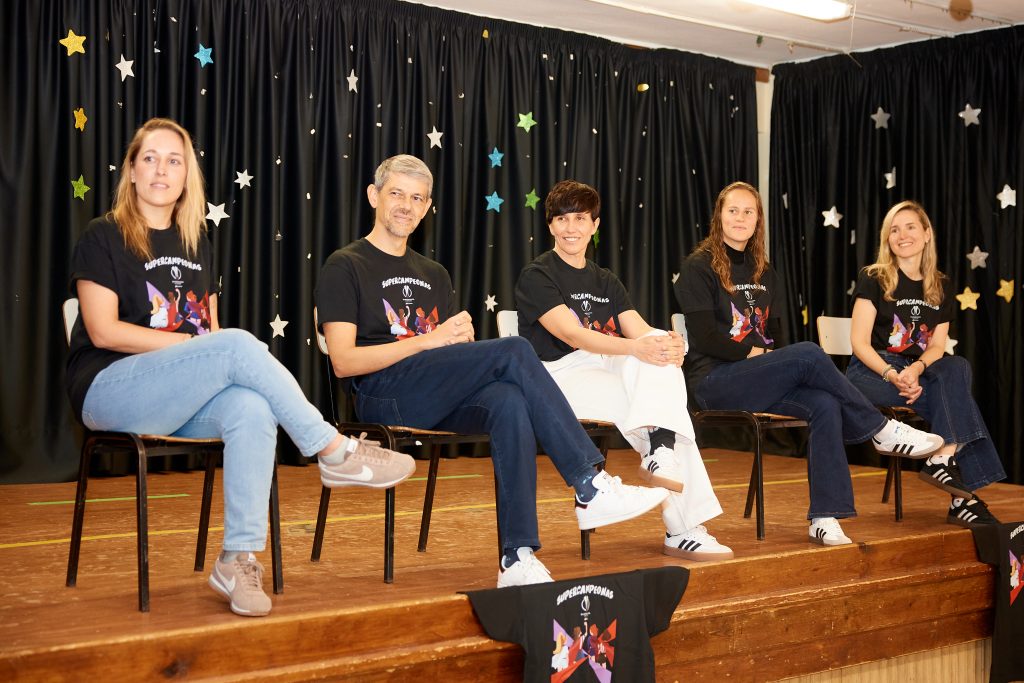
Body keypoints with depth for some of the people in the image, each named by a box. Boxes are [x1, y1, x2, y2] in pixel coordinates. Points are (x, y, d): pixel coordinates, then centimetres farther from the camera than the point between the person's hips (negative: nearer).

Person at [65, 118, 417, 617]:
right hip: (110, 393, -5)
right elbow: (103, 332, -9)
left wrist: (212, 345, -7)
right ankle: (335, 452, -24)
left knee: (251, 409, -32)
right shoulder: (104, 238, 2)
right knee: (238, 344, -31)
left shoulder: (196, 243, 19)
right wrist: (196, 343, -14)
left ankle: (238, 559, -31)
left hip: (181, 401, 5)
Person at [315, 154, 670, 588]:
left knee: (509, 402, -33)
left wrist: (463, 337, -3)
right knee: (514, 351, -27)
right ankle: (590, 488, -28)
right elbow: (344, 362, -6)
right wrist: (427, 341, -10)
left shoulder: (433, 275, 28)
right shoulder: (345, 268, 7)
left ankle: (518, 558, -39)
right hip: (382, 396, -5)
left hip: (441, 403, 5)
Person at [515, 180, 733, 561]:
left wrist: (671, 344, -21)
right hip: (559, 375, -6)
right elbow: (572, 335, -17)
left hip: (608, 367, 6)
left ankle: (660, 451, -29)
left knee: (661, 346, -22)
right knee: (665, 403, -25)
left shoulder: (607, 282, 20)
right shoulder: (536, 277, -1)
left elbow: (641, 331, 4)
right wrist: (636, 348, -31)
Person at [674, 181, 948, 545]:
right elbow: (705, 338, -10)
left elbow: (772, 335, 18)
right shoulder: (699, 267, -1)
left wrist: (773, 359, -2)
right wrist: (756, 353, -12)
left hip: (758, 378, 6)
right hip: (714, 382, -6)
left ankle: (825, 516, -26)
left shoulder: (764, 273, 19)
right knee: (809, 354, -27)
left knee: (825, 404, -24)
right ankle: (881, 430, -12)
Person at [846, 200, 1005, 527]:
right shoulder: (873, 279, -1)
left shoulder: (941, 287, 12)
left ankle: (943, 458, -35)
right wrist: (892, 375, -25)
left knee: (958, 368, -30)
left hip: (917, 373, 4)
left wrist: (916, 369, -19)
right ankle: (963, 494, -30)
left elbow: (936, 346, 4)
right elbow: (859, 342, -8)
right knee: (957, 397, -27)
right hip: (871, 373, -4)